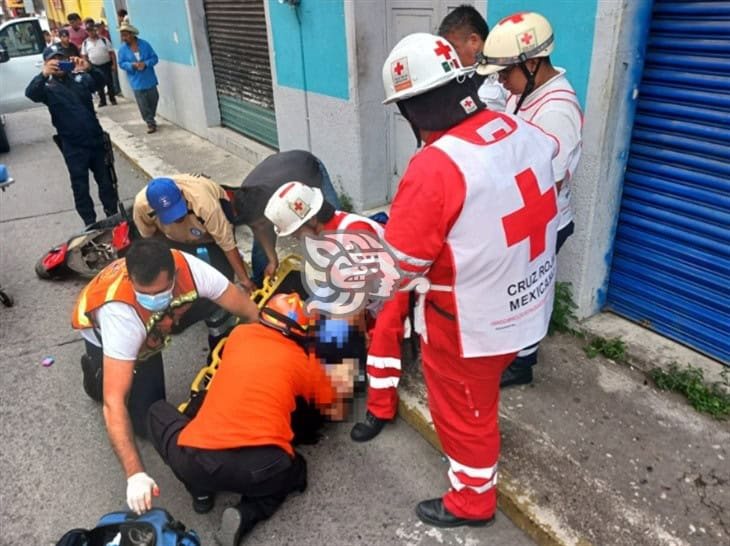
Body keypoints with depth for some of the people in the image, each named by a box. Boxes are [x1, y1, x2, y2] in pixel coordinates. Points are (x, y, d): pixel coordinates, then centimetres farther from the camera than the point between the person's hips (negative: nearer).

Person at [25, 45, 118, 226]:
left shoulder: (80, 78, 7)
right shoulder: (48, 87, -1)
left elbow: (100, 82, -10)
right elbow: (30, 94, -21)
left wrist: (88, 68, -31)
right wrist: (44, 74, -38)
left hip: (95, 139, 2)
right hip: (73, 146, -2)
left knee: (106, 181, 12)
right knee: (80, 187, 6)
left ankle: (114, 216, 27)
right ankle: (90, 224, 17)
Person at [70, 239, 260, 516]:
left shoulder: (189, 269, -37)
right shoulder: (119, 314, -45)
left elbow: (251, 312, -28)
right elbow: (114, 402, -44)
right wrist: (135, 473, -49)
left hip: (154, 324, 3)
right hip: (103, 331, -3)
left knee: (217, 303, -22)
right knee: (149, 422, -10)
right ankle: (96, 372, 12)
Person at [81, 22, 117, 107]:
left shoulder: (104, 40, -2)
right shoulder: (85, 43, 3)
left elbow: (112, 53, -3)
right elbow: (84, 56, 7)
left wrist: (114, 64, -9)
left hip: (106, 64, -2)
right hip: (94, 66, 2)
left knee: (109, 82, 0)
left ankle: (112, 98, 14)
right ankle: (102, 100, 15)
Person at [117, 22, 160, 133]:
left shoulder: (144, 44, -3)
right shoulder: (123, 49, -1)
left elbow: (154, 58, -3)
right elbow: (121, 64, -2)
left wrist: (145, 63, -19)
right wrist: (132, 65, -20)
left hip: (149, 79, 1)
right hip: (137, 82, -1)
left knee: (153, 100, 10)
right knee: (143, 104, -2)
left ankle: (151, 119, 31)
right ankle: (150, 123, 6)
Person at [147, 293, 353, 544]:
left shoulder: (239, 334, 18)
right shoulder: (305, 362, 13)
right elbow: (329, 402, 30)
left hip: (196, 462, 2)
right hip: (263, 469, -1)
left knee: (158, 411, 31)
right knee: (295, 469, 35)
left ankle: (201, 492, 21)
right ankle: (245, 515, 7)